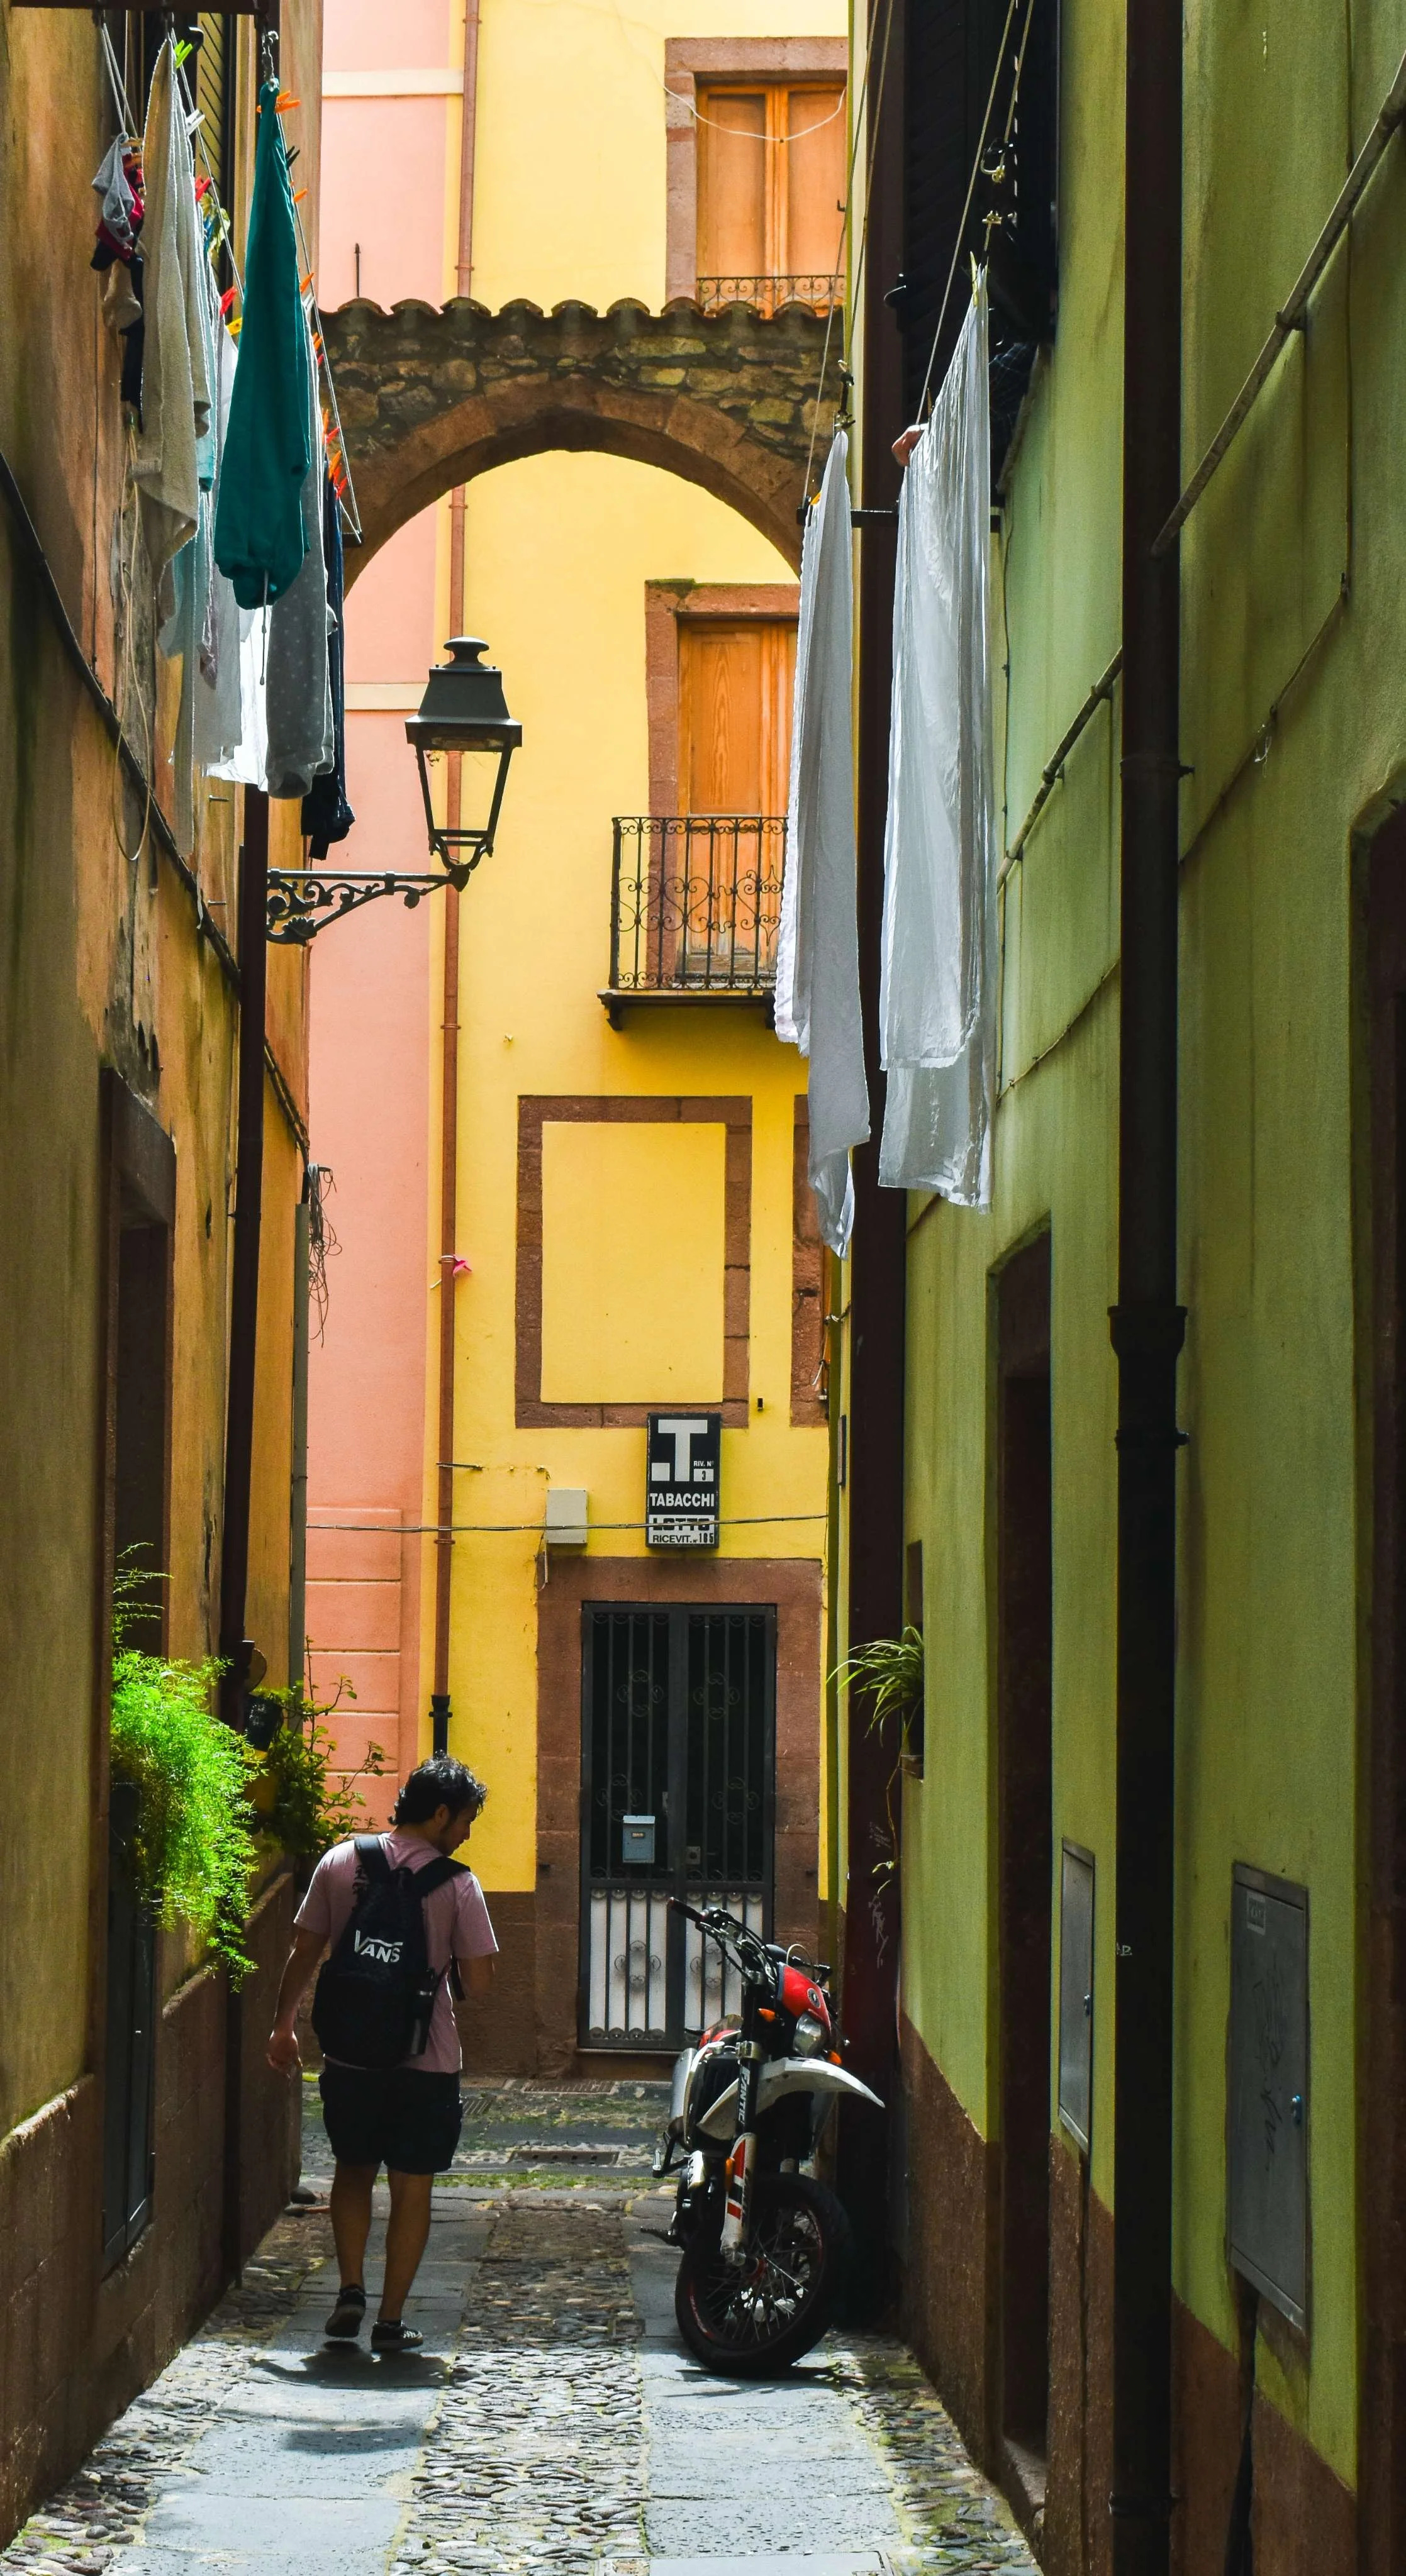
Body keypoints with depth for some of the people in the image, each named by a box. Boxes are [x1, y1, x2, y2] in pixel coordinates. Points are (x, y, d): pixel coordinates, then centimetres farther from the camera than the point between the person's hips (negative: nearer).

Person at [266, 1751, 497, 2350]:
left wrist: (284, 2023, 15)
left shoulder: (340, 1863, -1)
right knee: (412, 2188, 8)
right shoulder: (456, 1884, -9)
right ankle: (391, 2321, 9)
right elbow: (479, 1981, -10)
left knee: (353, 2172, 21)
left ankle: (351, 2291, 8)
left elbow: (304, 1953, 4)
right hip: (426, 2062, -2)